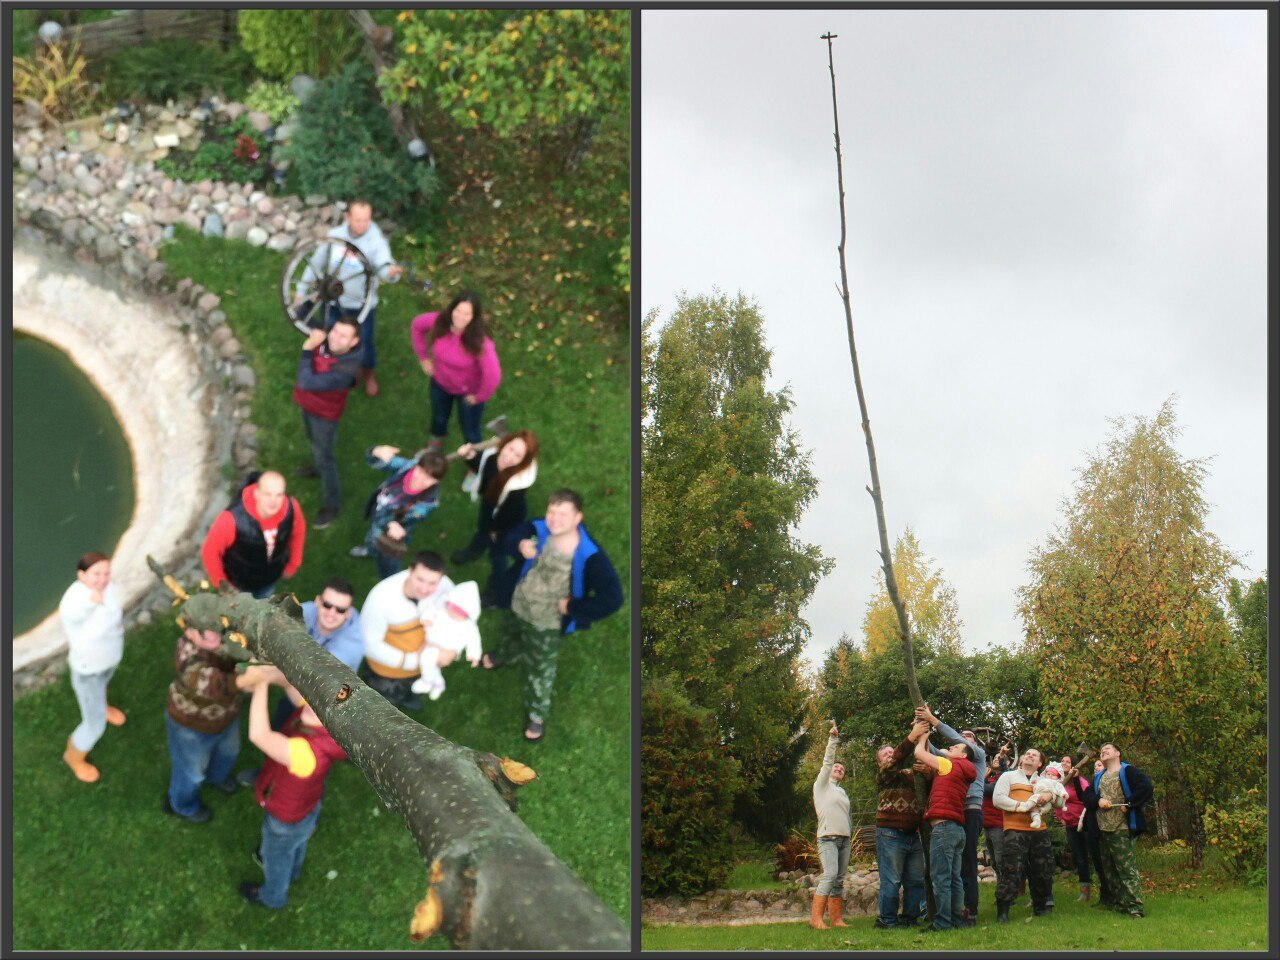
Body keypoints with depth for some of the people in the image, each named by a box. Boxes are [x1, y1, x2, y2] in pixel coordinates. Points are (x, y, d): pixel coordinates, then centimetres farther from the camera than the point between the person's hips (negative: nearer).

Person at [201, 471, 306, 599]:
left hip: (271, 578, 4)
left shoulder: (291, 509, -30)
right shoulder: (233, 519, -41)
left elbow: (298, 531, -4)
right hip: (239, 582, -3)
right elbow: (210, 551, -24)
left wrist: (292, 564, 6)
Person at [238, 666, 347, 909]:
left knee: (277, 856, 28)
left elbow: (259, 736, -59)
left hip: (286, 819, -6)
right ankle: (291, 869, 71)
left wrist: (261, 684, -52)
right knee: (297, 843, 38)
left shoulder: (308, 753, -52)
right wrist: (278, 675, -40)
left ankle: (273, 896, 60)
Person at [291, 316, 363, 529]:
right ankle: (317, 467, 67)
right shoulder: (324, 340, -23)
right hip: (308, 403, 7)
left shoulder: (345, 369, -44)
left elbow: (306, 383, -47)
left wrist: (307, 349, -40)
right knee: (312, 438, 35)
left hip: (324, 413, -7)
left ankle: (331, 504, 34)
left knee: (323, 455, 11)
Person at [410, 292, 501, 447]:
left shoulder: (479, 342, -40)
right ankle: (434, 449, 65)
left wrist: (479, 396, -25)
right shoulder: (439, 322, -29)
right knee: (439, 419, 33)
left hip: (468, 391, -5)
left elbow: (493, 375, -42)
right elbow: (416, 325, -6)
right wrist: (423, 357, -3)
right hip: (440, 382, 5)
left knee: (470, 432, 16)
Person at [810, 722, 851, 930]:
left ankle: (836, 919, 4)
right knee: (830, 874, -21)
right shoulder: (822, 785, 5)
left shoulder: (841, 791, 23)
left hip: (844, 838, 7)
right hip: (828, 837, -7)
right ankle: (815, 918, -23)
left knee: (839, 879, 3)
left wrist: (848, 836, 15)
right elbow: (827, 761, -6)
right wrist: (833, 739, -14)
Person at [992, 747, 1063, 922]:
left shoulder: (1043, 781, 25)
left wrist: (1050, 795, -4)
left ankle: (1040, 906, 26)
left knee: (1043, 871, 7)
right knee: (1012, 871, -15)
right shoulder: (1009, 776, 12)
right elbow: (997, 799, -3)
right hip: (1015, 830, -5)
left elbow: (1061, 803, 19)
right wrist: (1020, 806, -13)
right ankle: (1002, 912, -10)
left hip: (1039, 831, 5)